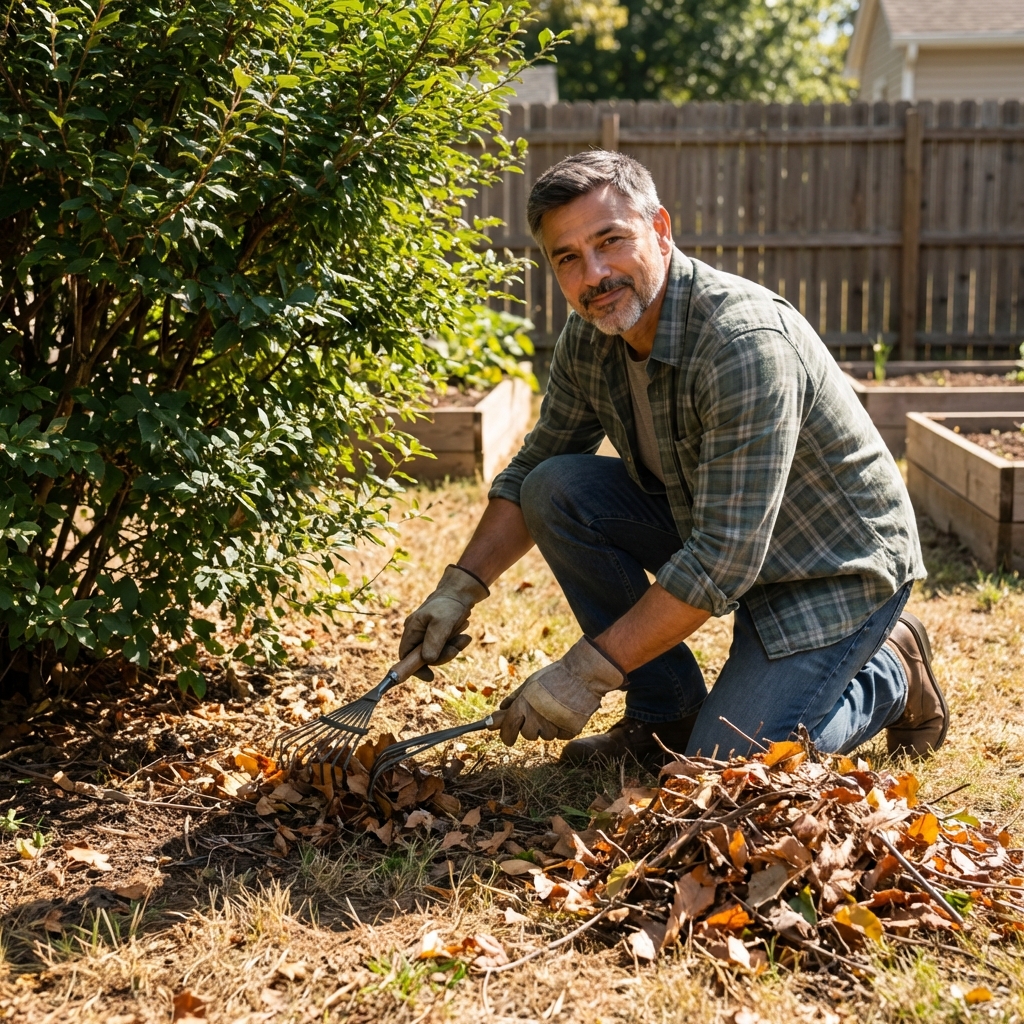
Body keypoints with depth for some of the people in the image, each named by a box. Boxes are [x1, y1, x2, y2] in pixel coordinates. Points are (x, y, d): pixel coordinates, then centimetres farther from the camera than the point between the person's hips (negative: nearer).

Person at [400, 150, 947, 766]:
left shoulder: (746, 342, -32)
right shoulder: (589, 336, -7)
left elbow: (725, 558, -34)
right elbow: (531, 469, 7)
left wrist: (589, 669, -30)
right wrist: (460, 588, -5)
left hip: (839, 564, -7)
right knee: (555, 490, -12)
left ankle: (889, 674, 10)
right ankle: (667, 715, 1)